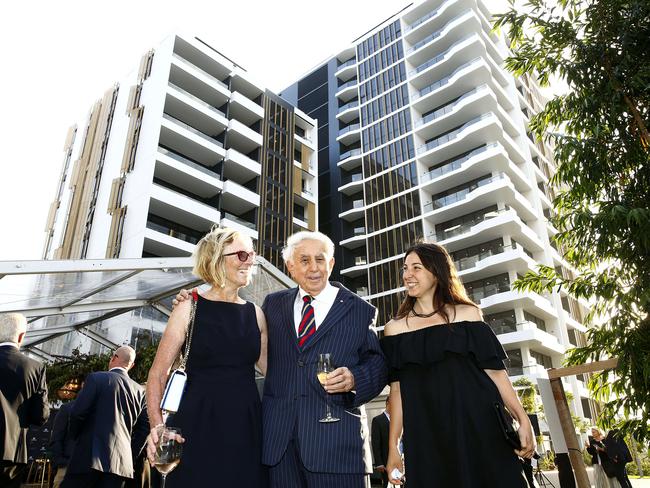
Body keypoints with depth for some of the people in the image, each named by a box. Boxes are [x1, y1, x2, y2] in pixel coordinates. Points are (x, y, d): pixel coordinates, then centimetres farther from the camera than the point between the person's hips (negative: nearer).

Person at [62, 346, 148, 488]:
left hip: (90, 455, -3)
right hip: (121, 462, 4)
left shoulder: (96, 378, -2)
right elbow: (144, 429, 8)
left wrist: (77, 437, 10)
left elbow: (77, 413, -8)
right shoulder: (140, 391, 9)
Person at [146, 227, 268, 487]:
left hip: (246, 425, 4)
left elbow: (272, 368, 17)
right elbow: (158, 374, -3)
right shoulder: (190, 308, -3)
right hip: (198, 424, -3)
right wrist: (157, 425, -15)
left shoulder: (255, 314, 7)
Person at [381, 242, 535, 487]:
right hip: (427, 437, 1)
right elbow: (396, 388, 5)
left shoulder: (467, 313, 5)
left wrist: (522, 418, -8)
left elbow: (495, 370, 3)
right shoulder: (394, 328, 7)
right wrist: (393, 446, 1)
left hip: (478, 426, 0)